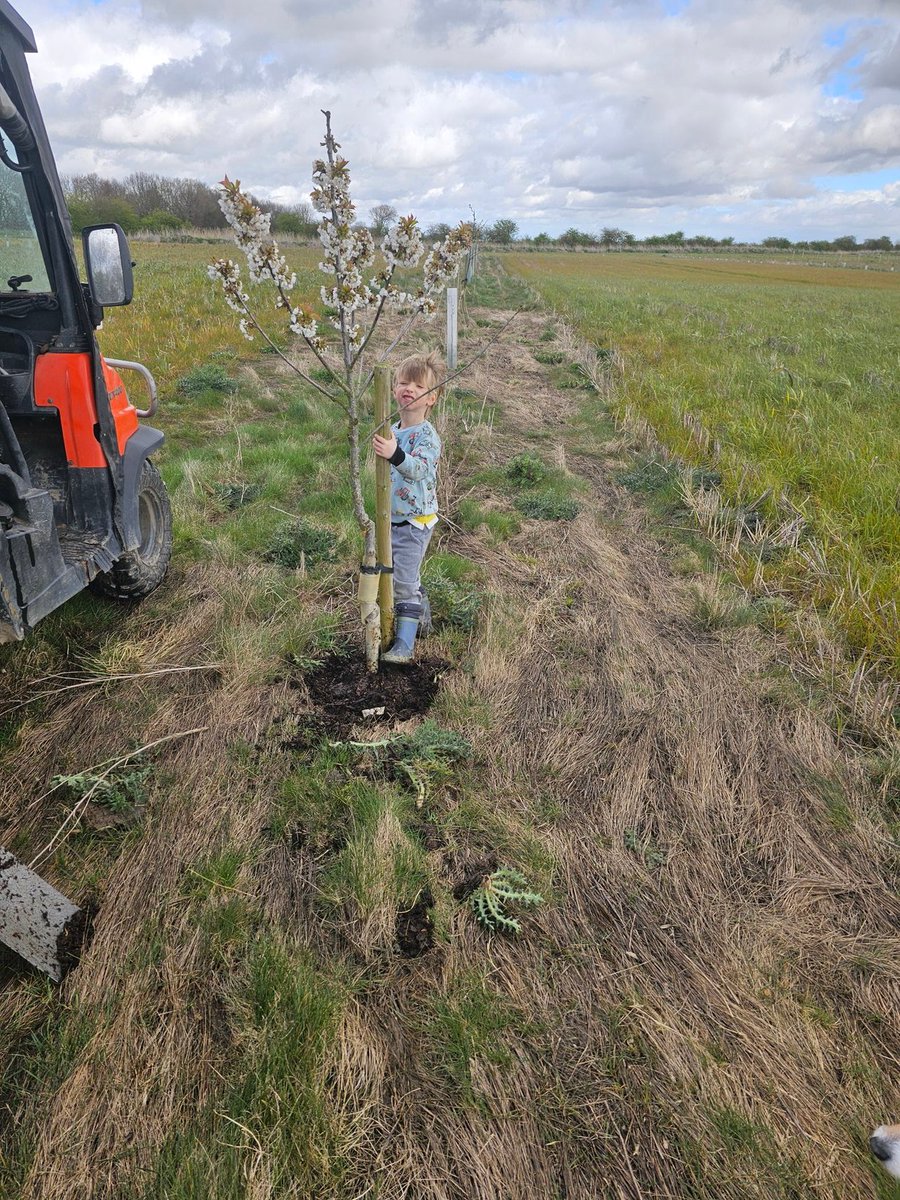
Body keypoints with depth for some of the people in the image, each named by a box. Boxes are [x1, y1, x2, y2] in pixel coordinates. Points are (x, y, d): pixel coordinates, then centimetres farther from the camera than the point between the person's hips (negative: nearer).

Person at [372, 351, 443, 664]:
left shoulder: (426, 435, -17)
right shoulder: (393, 431, 8)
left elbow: (420, 468, -36)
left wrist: (395, 455, -51)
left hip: (415, 523, -8)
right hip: (393, 520, 8)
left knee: (405, 581, -6)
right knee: (407, 577, 20)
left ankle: (404, 645, 2)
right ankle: (421, 616, 42)